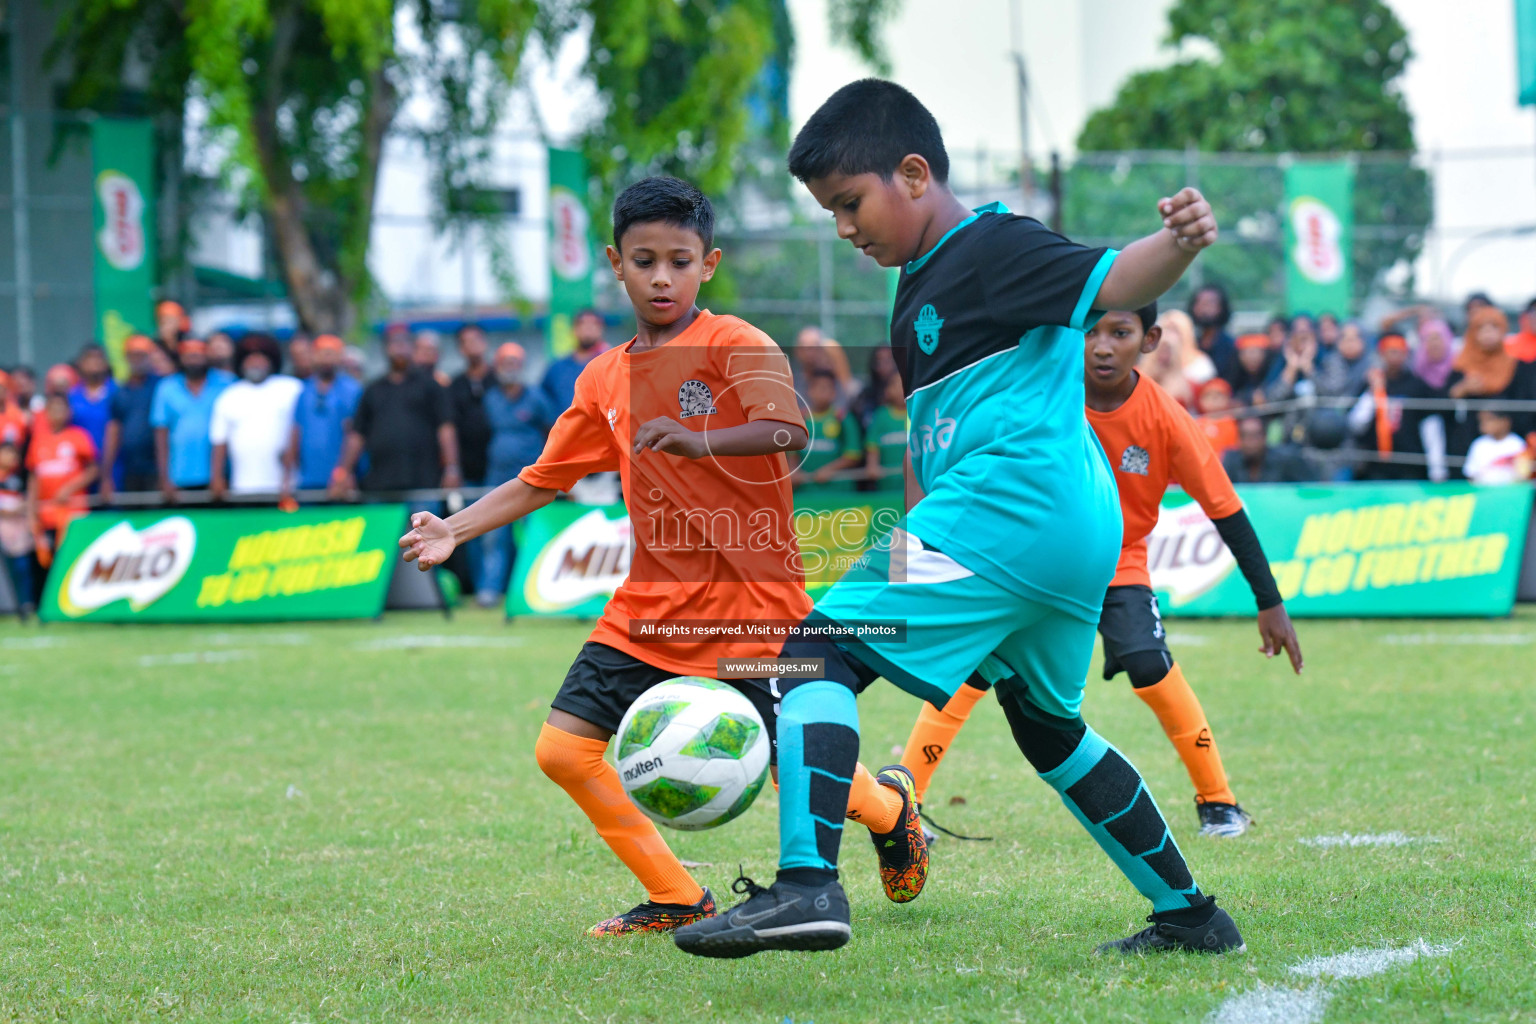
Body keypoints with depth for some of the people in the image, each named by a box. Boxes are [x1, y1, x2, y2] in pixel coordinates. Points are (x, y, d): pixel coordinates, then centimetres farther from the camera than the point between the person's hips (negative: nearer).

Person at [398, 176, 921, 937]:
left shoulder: (736, 347, -8)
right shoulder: (605, 379, 11)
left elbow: (787, 432, -25)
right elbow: (542, 481, 16)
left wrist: (698, 441, -42)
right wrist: (455, 529, 3)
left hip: (750, 597, -6)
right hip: (651, 605, 6)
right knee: (564, 750, -6)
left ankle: (890, 807, 34)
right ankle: (676, 899, 7)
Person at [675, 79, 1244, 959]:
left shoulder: (993, 248, -7)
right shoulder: (923, 284, 23)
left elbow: (1113, 284, -19)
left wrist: (1179, 243, -39)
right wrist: (915, 540, 27)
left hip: (1011, 504, -11)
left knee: (821, 650, -14)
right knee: (1046, 723, 26)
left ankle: (807, 885, -29)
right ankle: (1188, 913, 32)